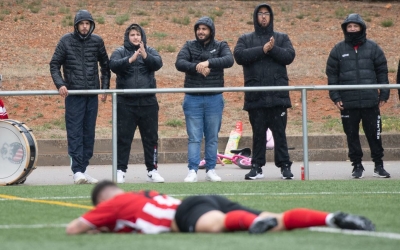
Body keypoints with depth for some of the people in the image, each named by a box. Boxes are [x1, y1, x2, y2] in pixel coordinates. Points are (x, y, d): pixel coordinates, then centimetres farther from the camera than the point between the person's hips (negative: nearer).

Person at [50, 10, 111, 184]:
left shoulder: (97, 41, 6)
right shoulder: (66, 41, -1)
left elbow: (105, 65, 15)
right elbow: (54, 64, 0)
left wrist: (105, 88, 9)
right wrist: (60, 84, -14)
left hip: (92, 94, 3)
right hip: (73, 94, -3)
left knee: (89, 133, 5)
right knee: (75, 133, -9)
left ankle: (83, 170, 11)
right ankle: (77, 171, -13)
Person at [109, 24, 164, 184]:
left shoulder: (150, 52, 10)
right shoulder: (120, 52, 5)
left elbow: (158, 63, -9)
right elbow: (113, 65, -14)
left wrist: (145, 56, -26)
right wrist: (130, 59, -28)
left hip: (148, 103, 2)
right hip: (126, 103, -2)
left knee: (151, 137, 6)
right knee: (123, 138, 1)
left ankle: (152, 170, 13)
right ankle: (120, 171, 5)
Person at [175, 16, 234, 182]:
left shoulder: (220, 46, 5)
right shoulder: (189, 46, 6)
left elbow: (229, 60, -15)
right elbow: (179, 63, -10)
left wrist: (209, 62, -28)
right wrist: (196, 67, -26)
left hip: (214, 99, 0)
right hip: (193, 99, 0)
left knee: (212, 137, 6)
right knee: (194, 137, -2)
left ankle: (211, 170, 13)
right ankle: (192, 171, -3)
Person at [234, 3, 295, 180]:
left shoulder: (282, 38, 13)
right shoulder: (245, 39, 12)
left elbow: (289, 56, -2)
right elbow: (239, 55, -6)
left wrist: (273, 49, -16)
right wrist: (262, 50, -14)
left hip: (278, 96, 0)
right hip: (255, 97, 0)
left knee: (280, 133, 0)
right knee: (258, 133, 4)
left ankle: (285, 166, 2)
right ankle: (257, 167, 8)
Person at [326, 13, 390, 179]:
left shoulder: (373, 48, 6)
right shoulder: (338, 50, 5)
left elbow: (382, 72, 7)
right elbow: (332, 74, 5)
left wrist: (384, 94, 1)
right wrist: (335, 97, -3)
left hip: (370, 102, 0)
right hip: (348, 103, 0)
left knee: (374, 134, 3)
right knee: (352, 135, 4)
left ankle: (379, 165, 12)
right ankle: (357, 166, 13)